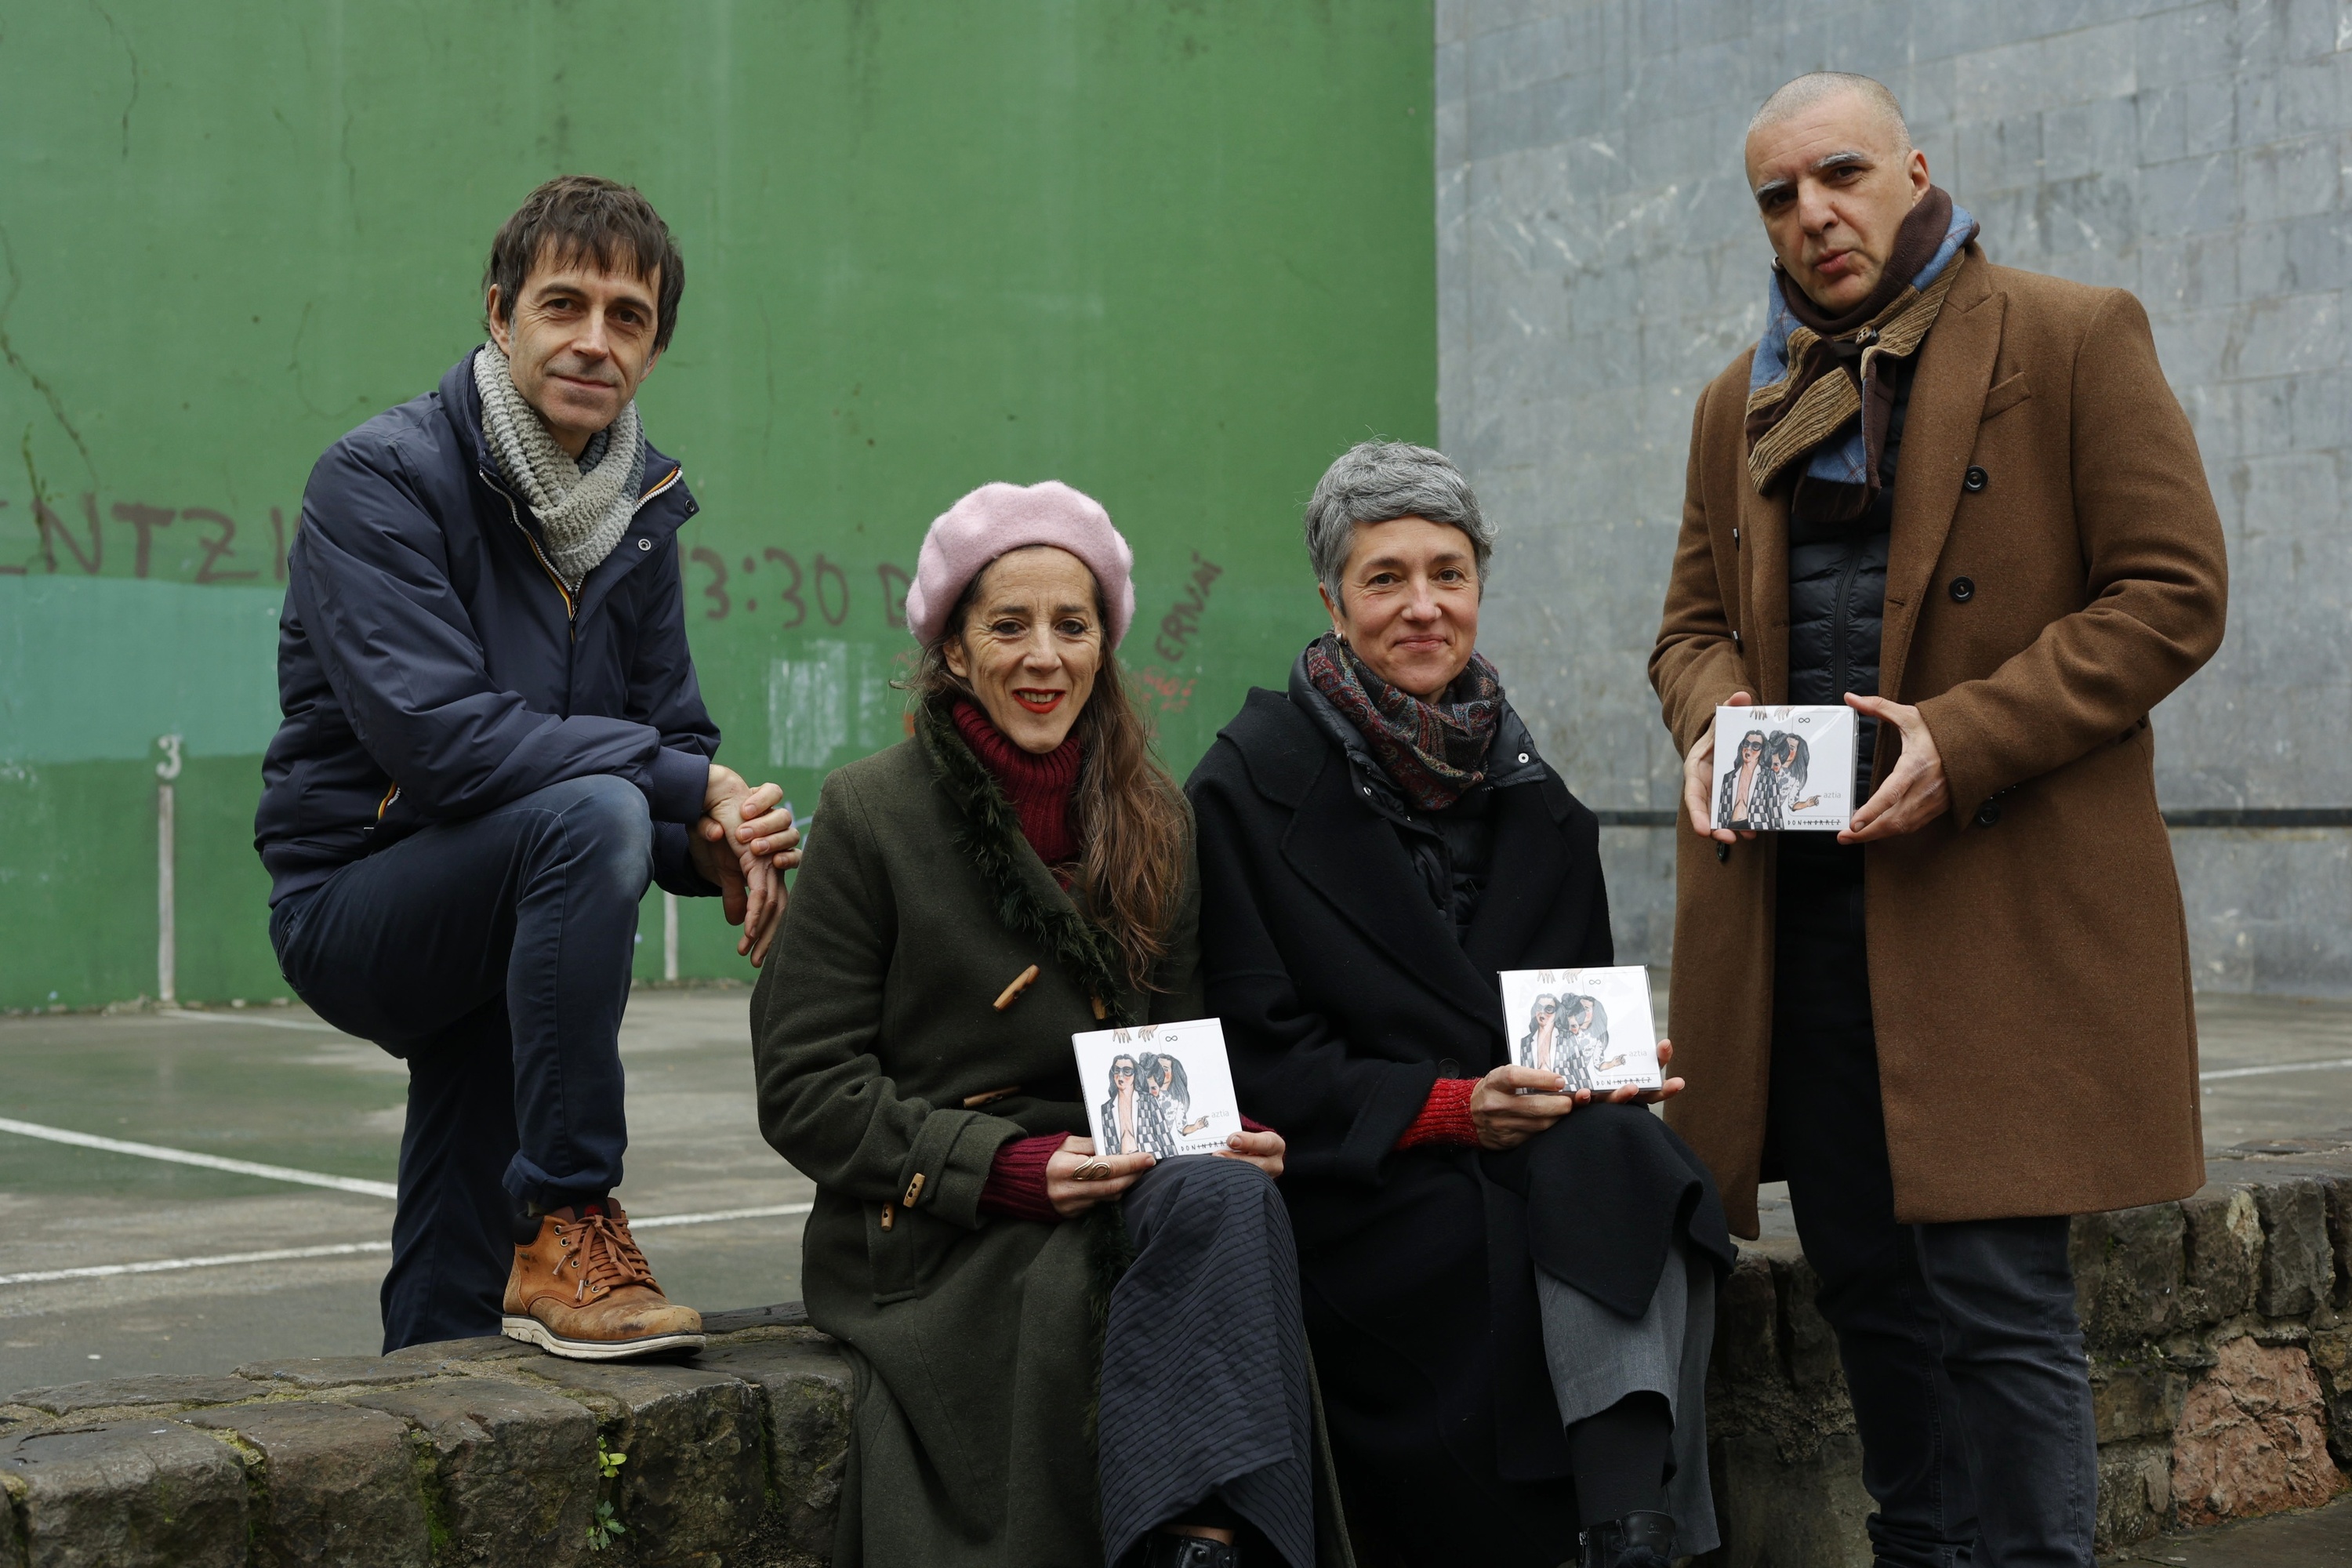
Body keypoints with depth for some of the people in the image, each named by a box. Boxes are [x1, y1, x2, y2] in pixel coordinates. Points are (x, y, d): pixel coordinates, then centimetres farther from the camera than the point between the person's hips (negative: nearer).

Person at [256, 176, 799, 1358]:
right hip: (353, 897, -7)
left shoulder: (641, 506, 6)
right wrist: (691, 789, -26)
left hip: (489, 915, 7)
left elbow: (674, 739, 7)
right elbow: (437, 735, -28)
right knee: (591, 811, -34)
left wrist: (718, 842, -17)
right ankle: (564, 1226, -26)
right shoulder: (381, 478, -16)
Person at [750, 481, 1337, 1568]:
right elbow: (804, 1089, -3)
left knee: (1233, 1202, -30)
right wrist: (1008, 1168, -15)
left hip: (1124, 1186, 4)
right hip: (934, 1229, -4)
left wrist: (1223, 1137, -2)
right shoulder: (873, 813, 1)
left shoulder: (1153, 823, 15)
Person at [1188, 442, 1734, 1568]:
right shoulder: (1248, 786, 0)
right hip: (1357, 1187, -4)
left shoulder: (1533, 798, 15)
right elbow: (1255, 1054, -5)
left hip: (1540, 1152, 4)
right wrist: (1452, 1106, -17)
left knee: (1616, 1162, -30)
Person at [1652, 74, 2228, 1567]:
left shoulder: (2077, 339, 0)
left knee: (1999, 1299, -7)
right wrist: (1714, 717, -3)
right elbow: (1695, 620, 21)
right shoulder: (1742, 402, 17)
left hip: (2000, 903, -5)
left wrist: (1963, 740, -17)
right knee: (1870, 1292, 11)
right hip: (1794, 901, 6)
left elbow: (2173, 592, -6)